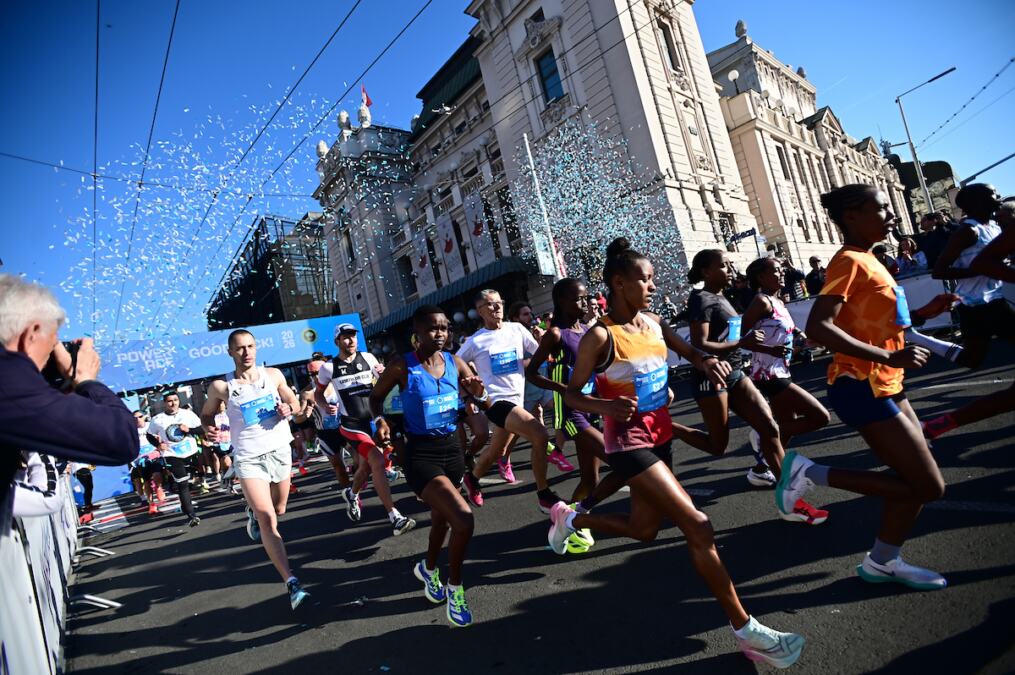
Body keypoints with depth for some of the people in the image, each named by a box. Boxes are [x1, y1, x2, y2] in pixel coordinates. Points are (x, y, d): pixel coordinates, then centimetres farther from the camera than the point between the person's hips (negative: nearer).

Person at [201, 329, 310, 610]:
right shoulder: (221, 387, -6)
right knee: (267, 519, -15)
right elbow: (206, 413, 9)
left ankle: (253, 511, 56)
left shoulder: (273, 375, 0)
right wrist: (209, 429, -13)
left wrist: (288, 409, -11)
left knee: (278, 511, 20)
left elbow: (294, 401, 12)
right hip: (248, 459, -3)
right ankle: (292, 584, -14)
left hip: (280, 451, 4)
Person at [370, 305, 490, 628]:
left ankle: (429, 568, 55)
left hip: (452, 448, 6)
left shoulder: (455, 362, 0)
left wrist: (478, 393, -16)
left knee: (442, 516, 24)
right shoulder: (402, 366, -11)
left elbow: (486, 405, 6)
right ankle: (455, 588, 7)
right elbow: (376, 397, 4)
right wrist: (380, 420, -15)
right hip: (420, 453, -5)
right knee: (463, 519, -19)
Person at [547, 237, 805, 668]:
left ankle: (568, 518, 41)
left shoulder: (653, 323, 3)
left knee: (645, 529, 19)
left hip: (660, 436, 8)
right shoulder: (601, 336, -18)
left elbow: (688, 351, 19)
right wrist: (606, 406, -33)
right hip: (629, 443, -8)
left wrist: (706, 361, -4)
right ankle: (744, 629, 2)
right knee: (698, 526, -12)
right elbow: (571, 394, -13)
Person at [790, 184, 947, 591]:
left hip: (883, 385, 10)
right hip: (862, 388, -10)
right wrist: (889, 357, -29)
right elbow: (818, 327, -29)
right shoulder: (850, 261, -16)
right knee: (928, 486, -5)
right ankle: (811, 473, -2)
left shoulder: (867, 261, 14)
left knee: (913, 480, 15)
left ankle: (882, 562, 27)